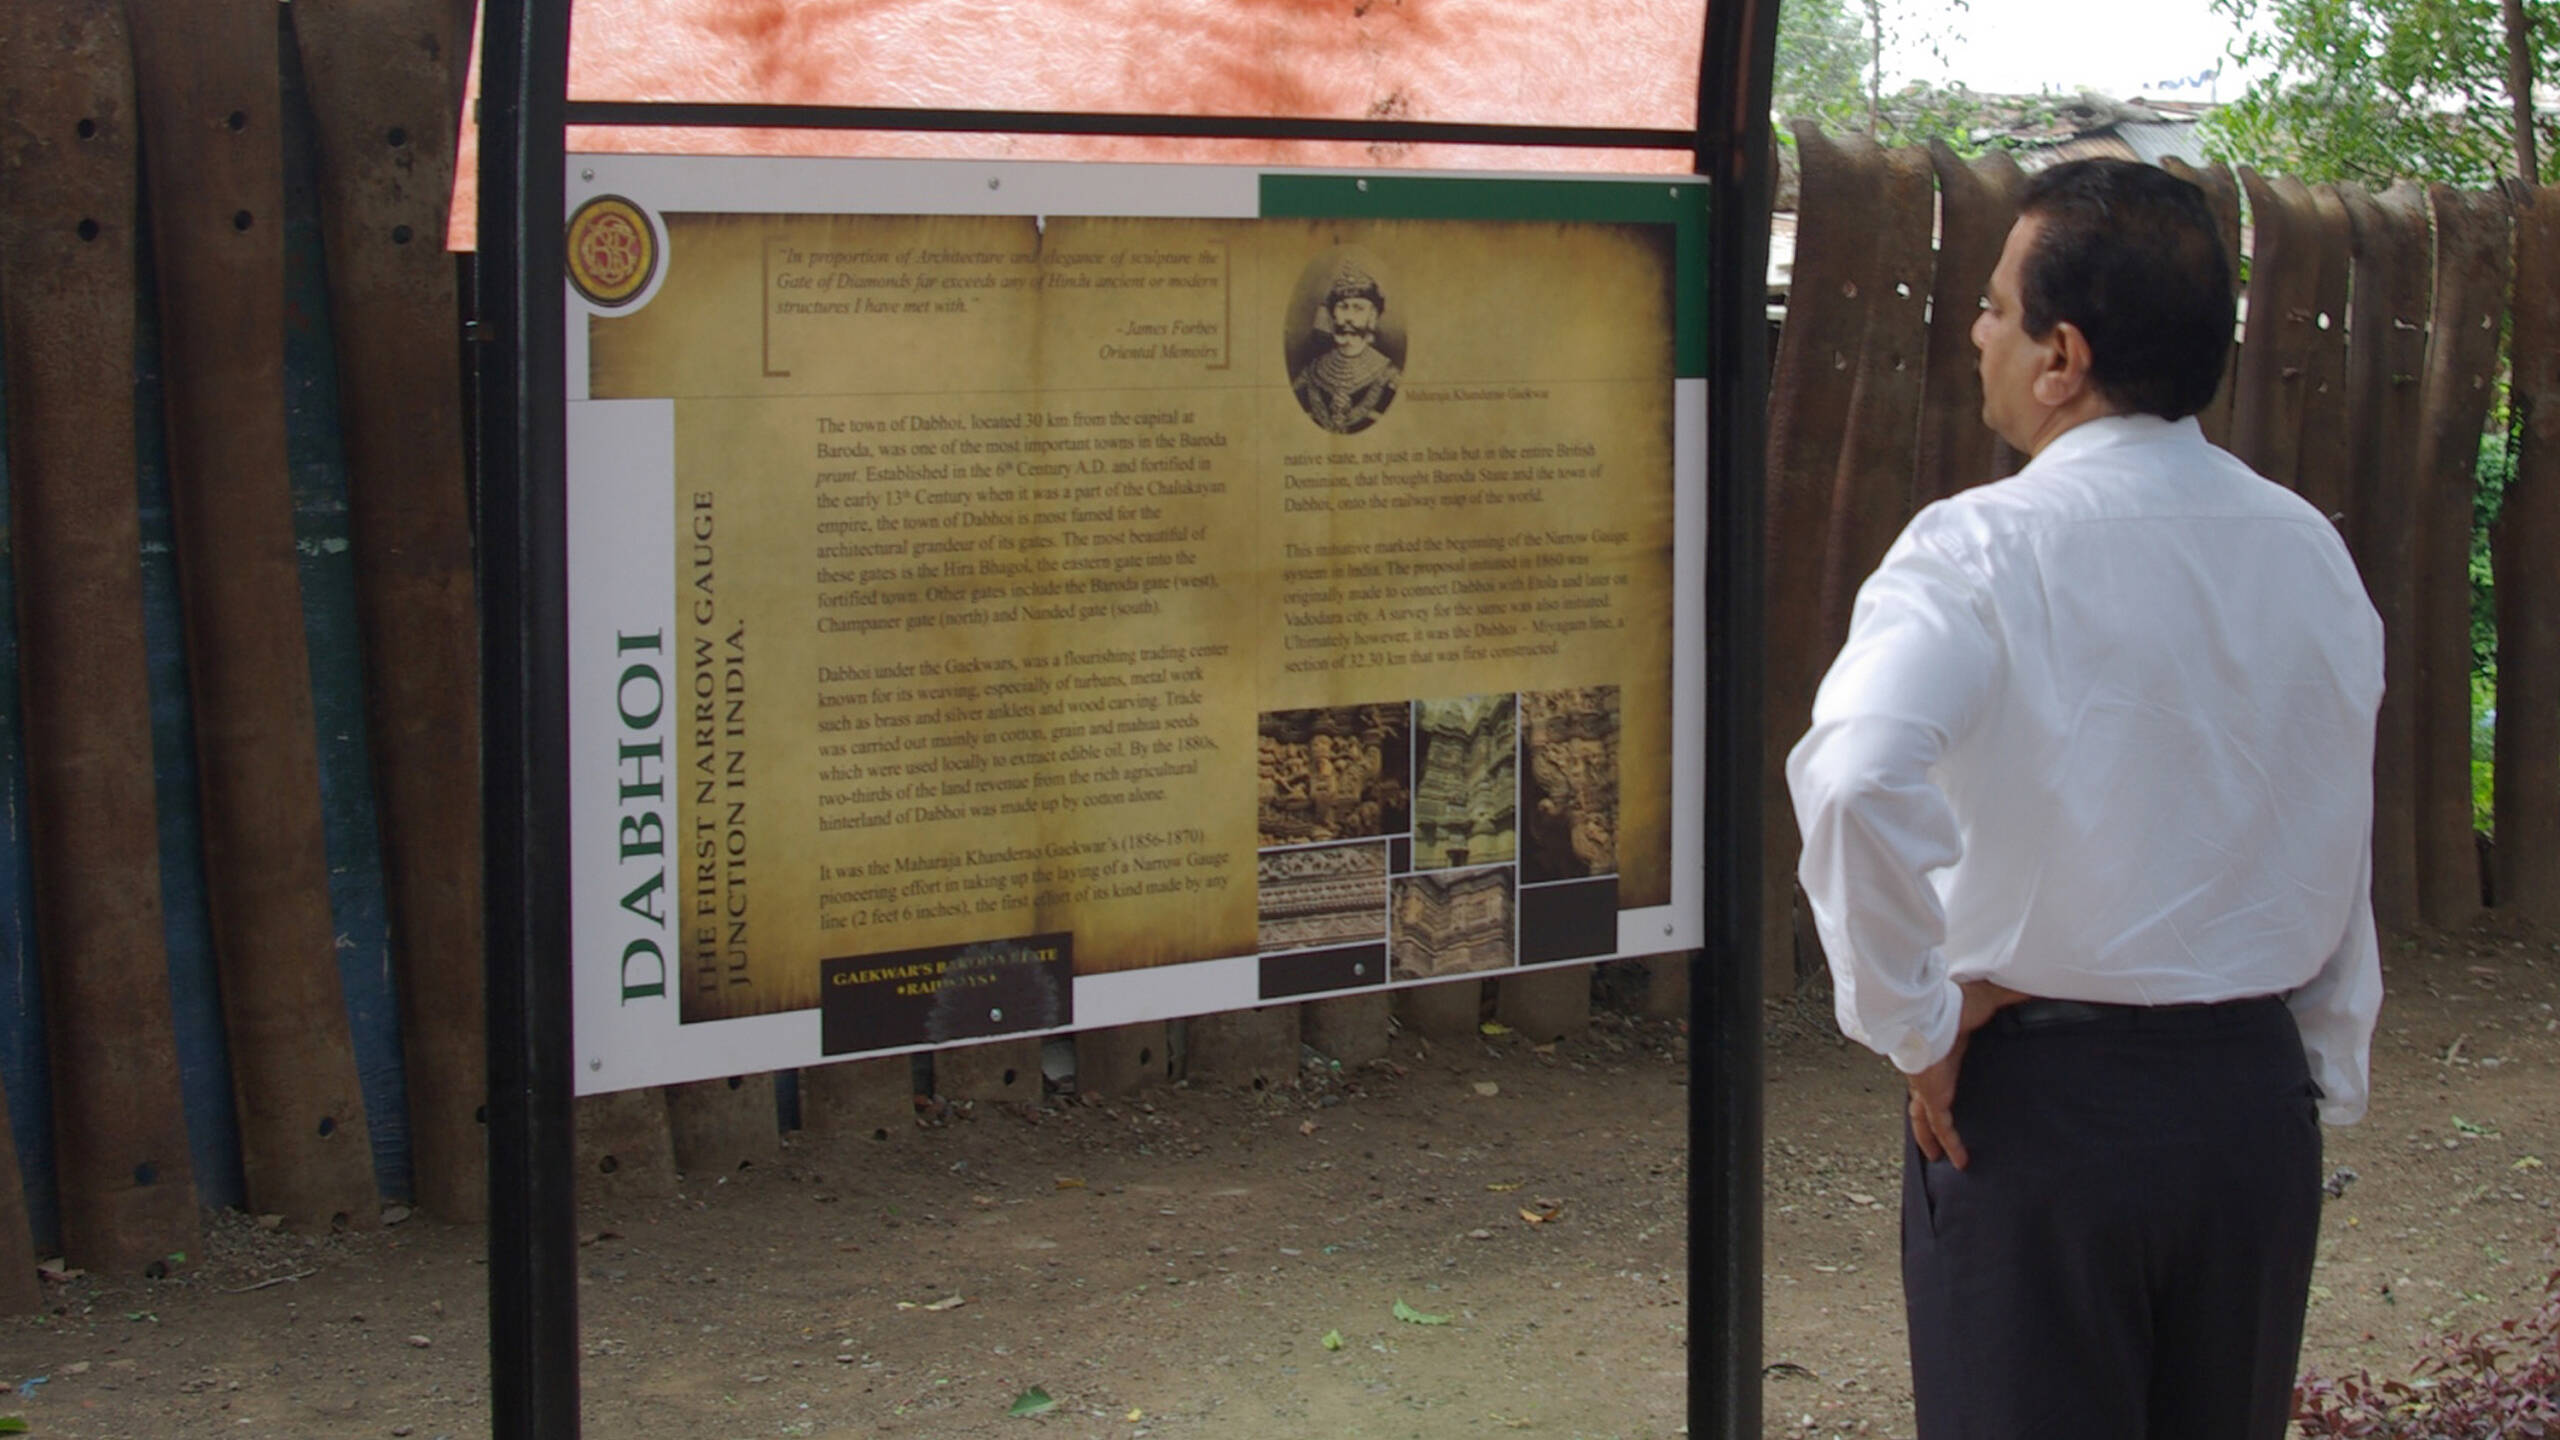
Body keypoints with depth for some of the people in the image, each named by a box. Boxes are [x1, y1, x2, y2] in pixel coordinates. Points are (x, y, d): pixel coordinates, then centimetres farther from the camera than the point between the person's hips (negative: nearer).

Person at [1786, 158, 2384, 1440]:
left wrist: (1912, 1023, -19)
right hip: (2259, 1095, 5)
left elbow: (1853, 774, -33)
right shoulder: (2313, 554, 3)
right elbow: (2344, 868, 9)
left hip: (2039, 1097, -5)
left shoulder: (1984, 547, -15)